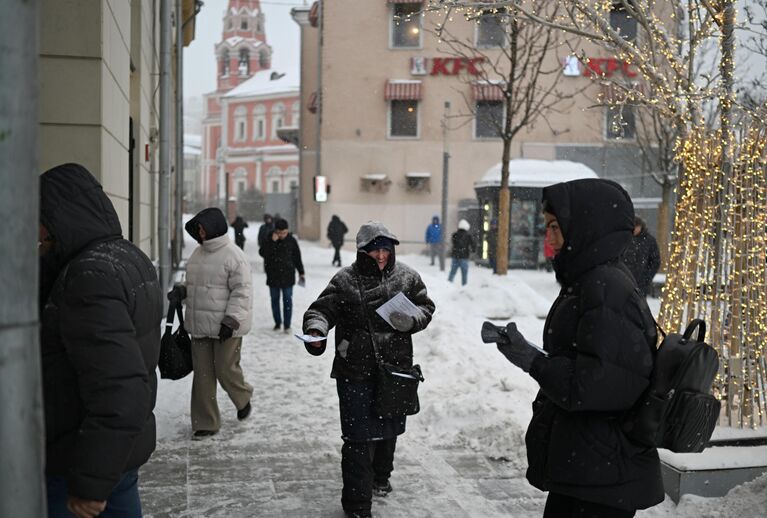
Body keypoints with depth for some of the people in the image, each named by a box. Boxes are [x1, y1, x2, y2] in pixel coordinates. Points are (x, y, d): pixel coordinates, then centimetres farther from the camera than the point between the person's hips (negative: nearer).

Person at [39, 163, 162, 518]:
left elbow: (119, 391, -29)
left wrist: (91, 484, -23)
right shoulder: (129, 255, 8)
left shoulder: (90, 276, -23)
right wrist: (46, 264, 3)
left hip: (82, 456, -9)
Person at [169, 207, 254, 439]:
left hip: (226, 327, -7)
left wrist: (231, 320, -21)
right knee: (202, 374, 8)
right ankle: (205, 423, 17)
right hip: (199, 325, 7)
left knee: (226, 370, 1)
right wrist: (181, 291, 3)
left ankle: (243, 399, 33)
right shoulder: (198, 253, 11)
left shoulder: (233, 255, -14)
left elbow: (241, 291, -16)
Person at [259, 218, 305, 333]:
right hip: (273, 276, 1)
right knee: (274, 300, 10)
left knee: (287, 300, -1)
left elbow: (297, 257, 5)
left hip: (287, 275, -1)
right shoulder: (269, 239, -4)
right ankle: (277, 322, 24)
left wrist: (301, 272, 7)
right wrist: (272, 241, -25)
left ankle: (287, 324, 5)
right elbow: (262, 253, -17)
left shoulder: (291, 240, -3)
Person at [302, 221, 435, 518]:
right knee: (359, 437, -3)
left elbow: (426, 307, 6)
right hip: (356, 372, -4)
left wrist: (410, 319, -16)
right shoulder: (345, 281, -8)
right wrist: (315, 329, -32)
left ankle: (380, 477, 49)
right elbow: (321, 309, -10)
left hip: (395, 369, 4)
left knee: (389, 427, 22)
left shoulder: (406, 277, 2)